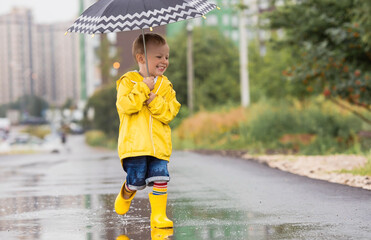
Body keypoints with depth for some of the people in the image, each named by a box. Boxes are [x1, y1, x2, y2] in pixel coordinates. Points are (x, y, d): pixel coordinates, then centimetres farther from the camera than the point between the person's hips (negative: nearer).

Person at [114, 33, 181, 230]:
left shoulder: (165, 85, 12)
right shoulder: (128, 81, 1)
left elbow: (169, 113, 2)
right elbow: (125, 106, -14)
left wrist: (153, 99, -12)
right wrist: (143, 88, -16)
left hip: (159, 144, 3)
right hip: (134, 143, -3)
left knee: (160, 178, -9)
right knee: (137, 180, -7)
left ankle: (158, 215, 3)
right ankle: (125, 195, 27)